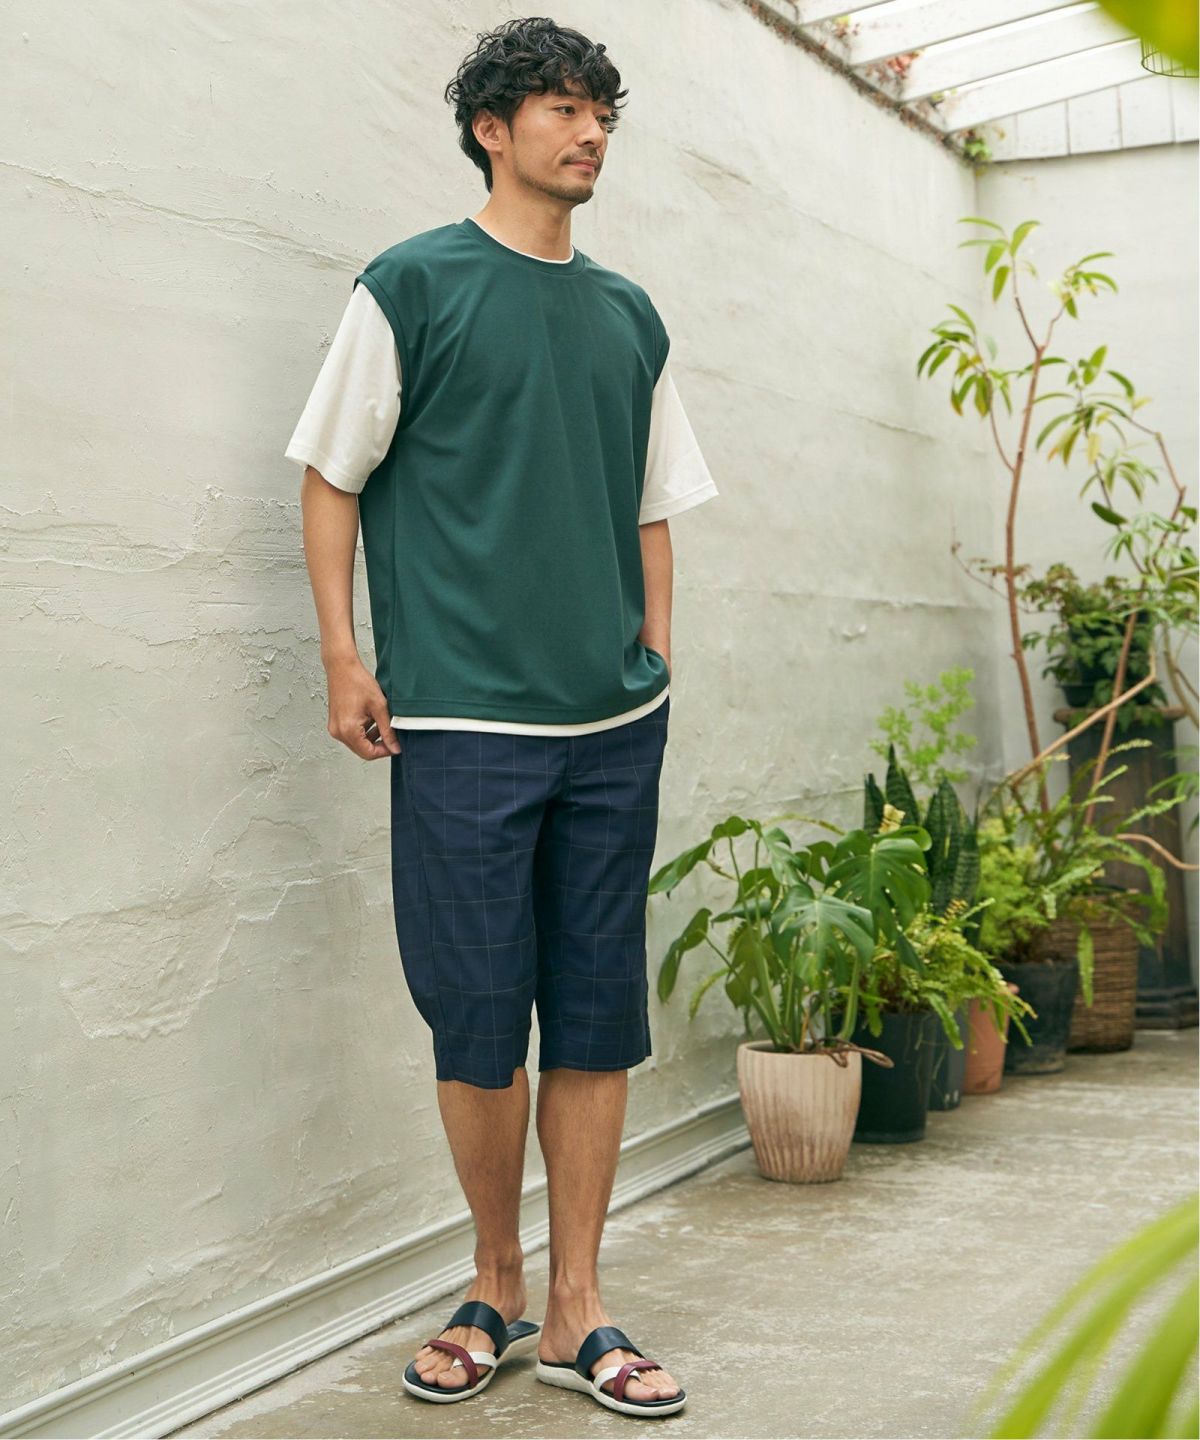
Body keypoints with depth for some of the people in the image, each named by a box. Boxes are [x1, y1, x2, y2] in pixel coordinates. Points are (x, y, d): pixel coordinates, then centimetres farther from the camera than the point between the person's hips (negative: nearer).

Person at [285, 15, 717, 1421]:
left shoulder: (629, 315, 15)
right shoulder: (412, 285, 1)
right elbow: (333, 475, 2)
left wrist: (659, 658, 12)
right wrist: (344, 657, -5)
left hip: (614, 725, 4)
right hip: (463, 722, -4)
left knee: (598, 1023, 5)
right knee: (480, 1025, 1)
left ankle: (575, 1310, 17)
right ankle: (495, 1290, 22)